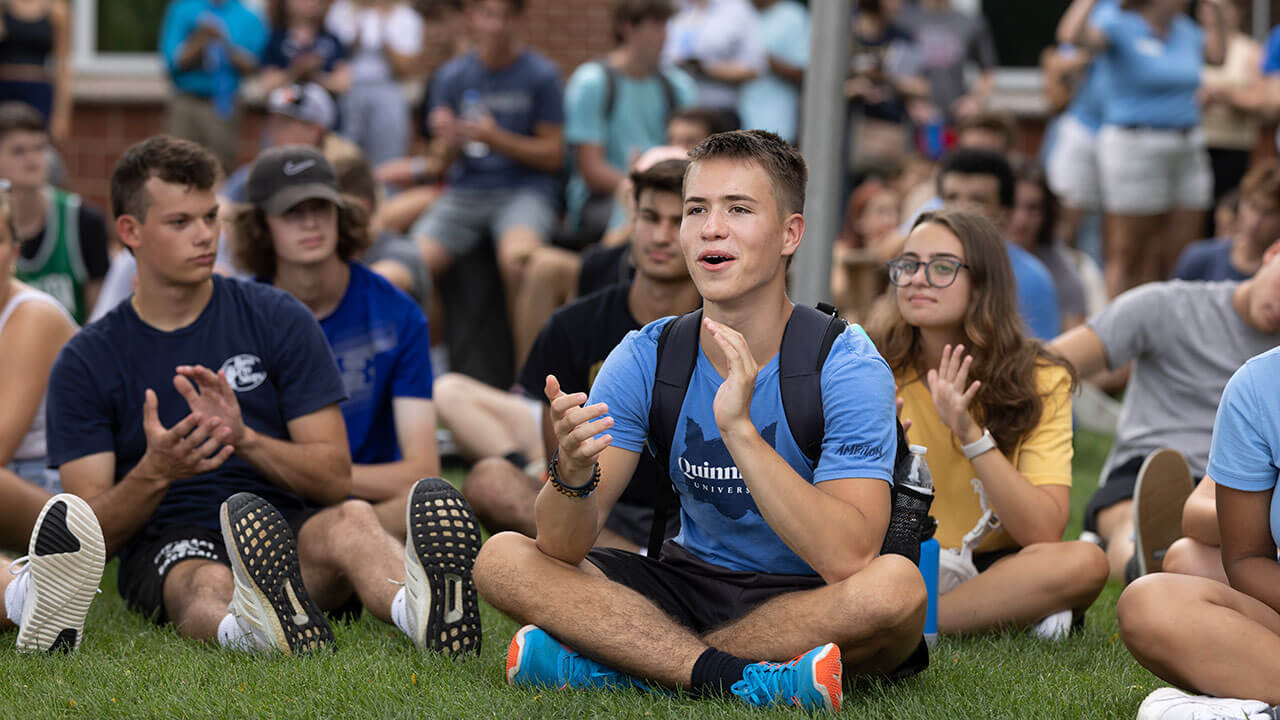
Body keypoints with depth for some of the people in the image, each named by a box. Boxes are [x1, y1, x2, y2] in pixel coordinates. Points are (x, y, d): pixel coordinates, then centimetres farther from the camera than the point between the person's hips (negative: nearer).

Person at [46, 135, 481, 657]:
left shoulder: (279, 320, 7)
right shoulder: (85, 363, 5)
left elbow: (335, 478, 2)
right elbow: (95, 534, -1)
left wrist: (246, 440, -18)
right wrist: (154, 473, -23)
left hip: (290, 527, 1)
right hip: (168, 549, -1)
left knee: (353, 519, -34)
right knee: (206, 585, -37)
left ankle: (422, 612, -69)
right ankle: (248, 627, -76)